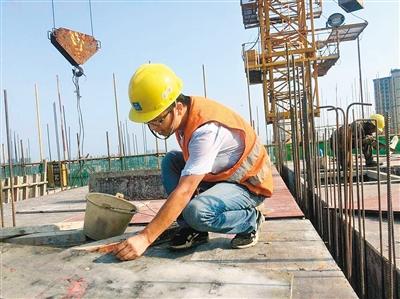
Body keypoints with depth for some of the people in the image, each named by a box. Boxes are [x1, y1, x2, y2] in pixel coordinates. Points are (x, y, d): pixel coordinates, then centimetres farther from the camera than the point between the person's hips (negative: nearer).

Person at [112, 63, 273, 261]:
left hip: (249, 184, -8)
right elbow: (191, 162, 7)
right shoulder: (183, 114, -7)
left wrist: (145, 238, -34)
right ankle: (192, 229, -1)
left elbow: (184, 192, -35)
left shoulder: (207, 129, -33)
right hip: (218, 174, 8)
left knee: (198, 212, -33)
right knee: (170, 161, -3)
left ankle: (250, 221, -3)